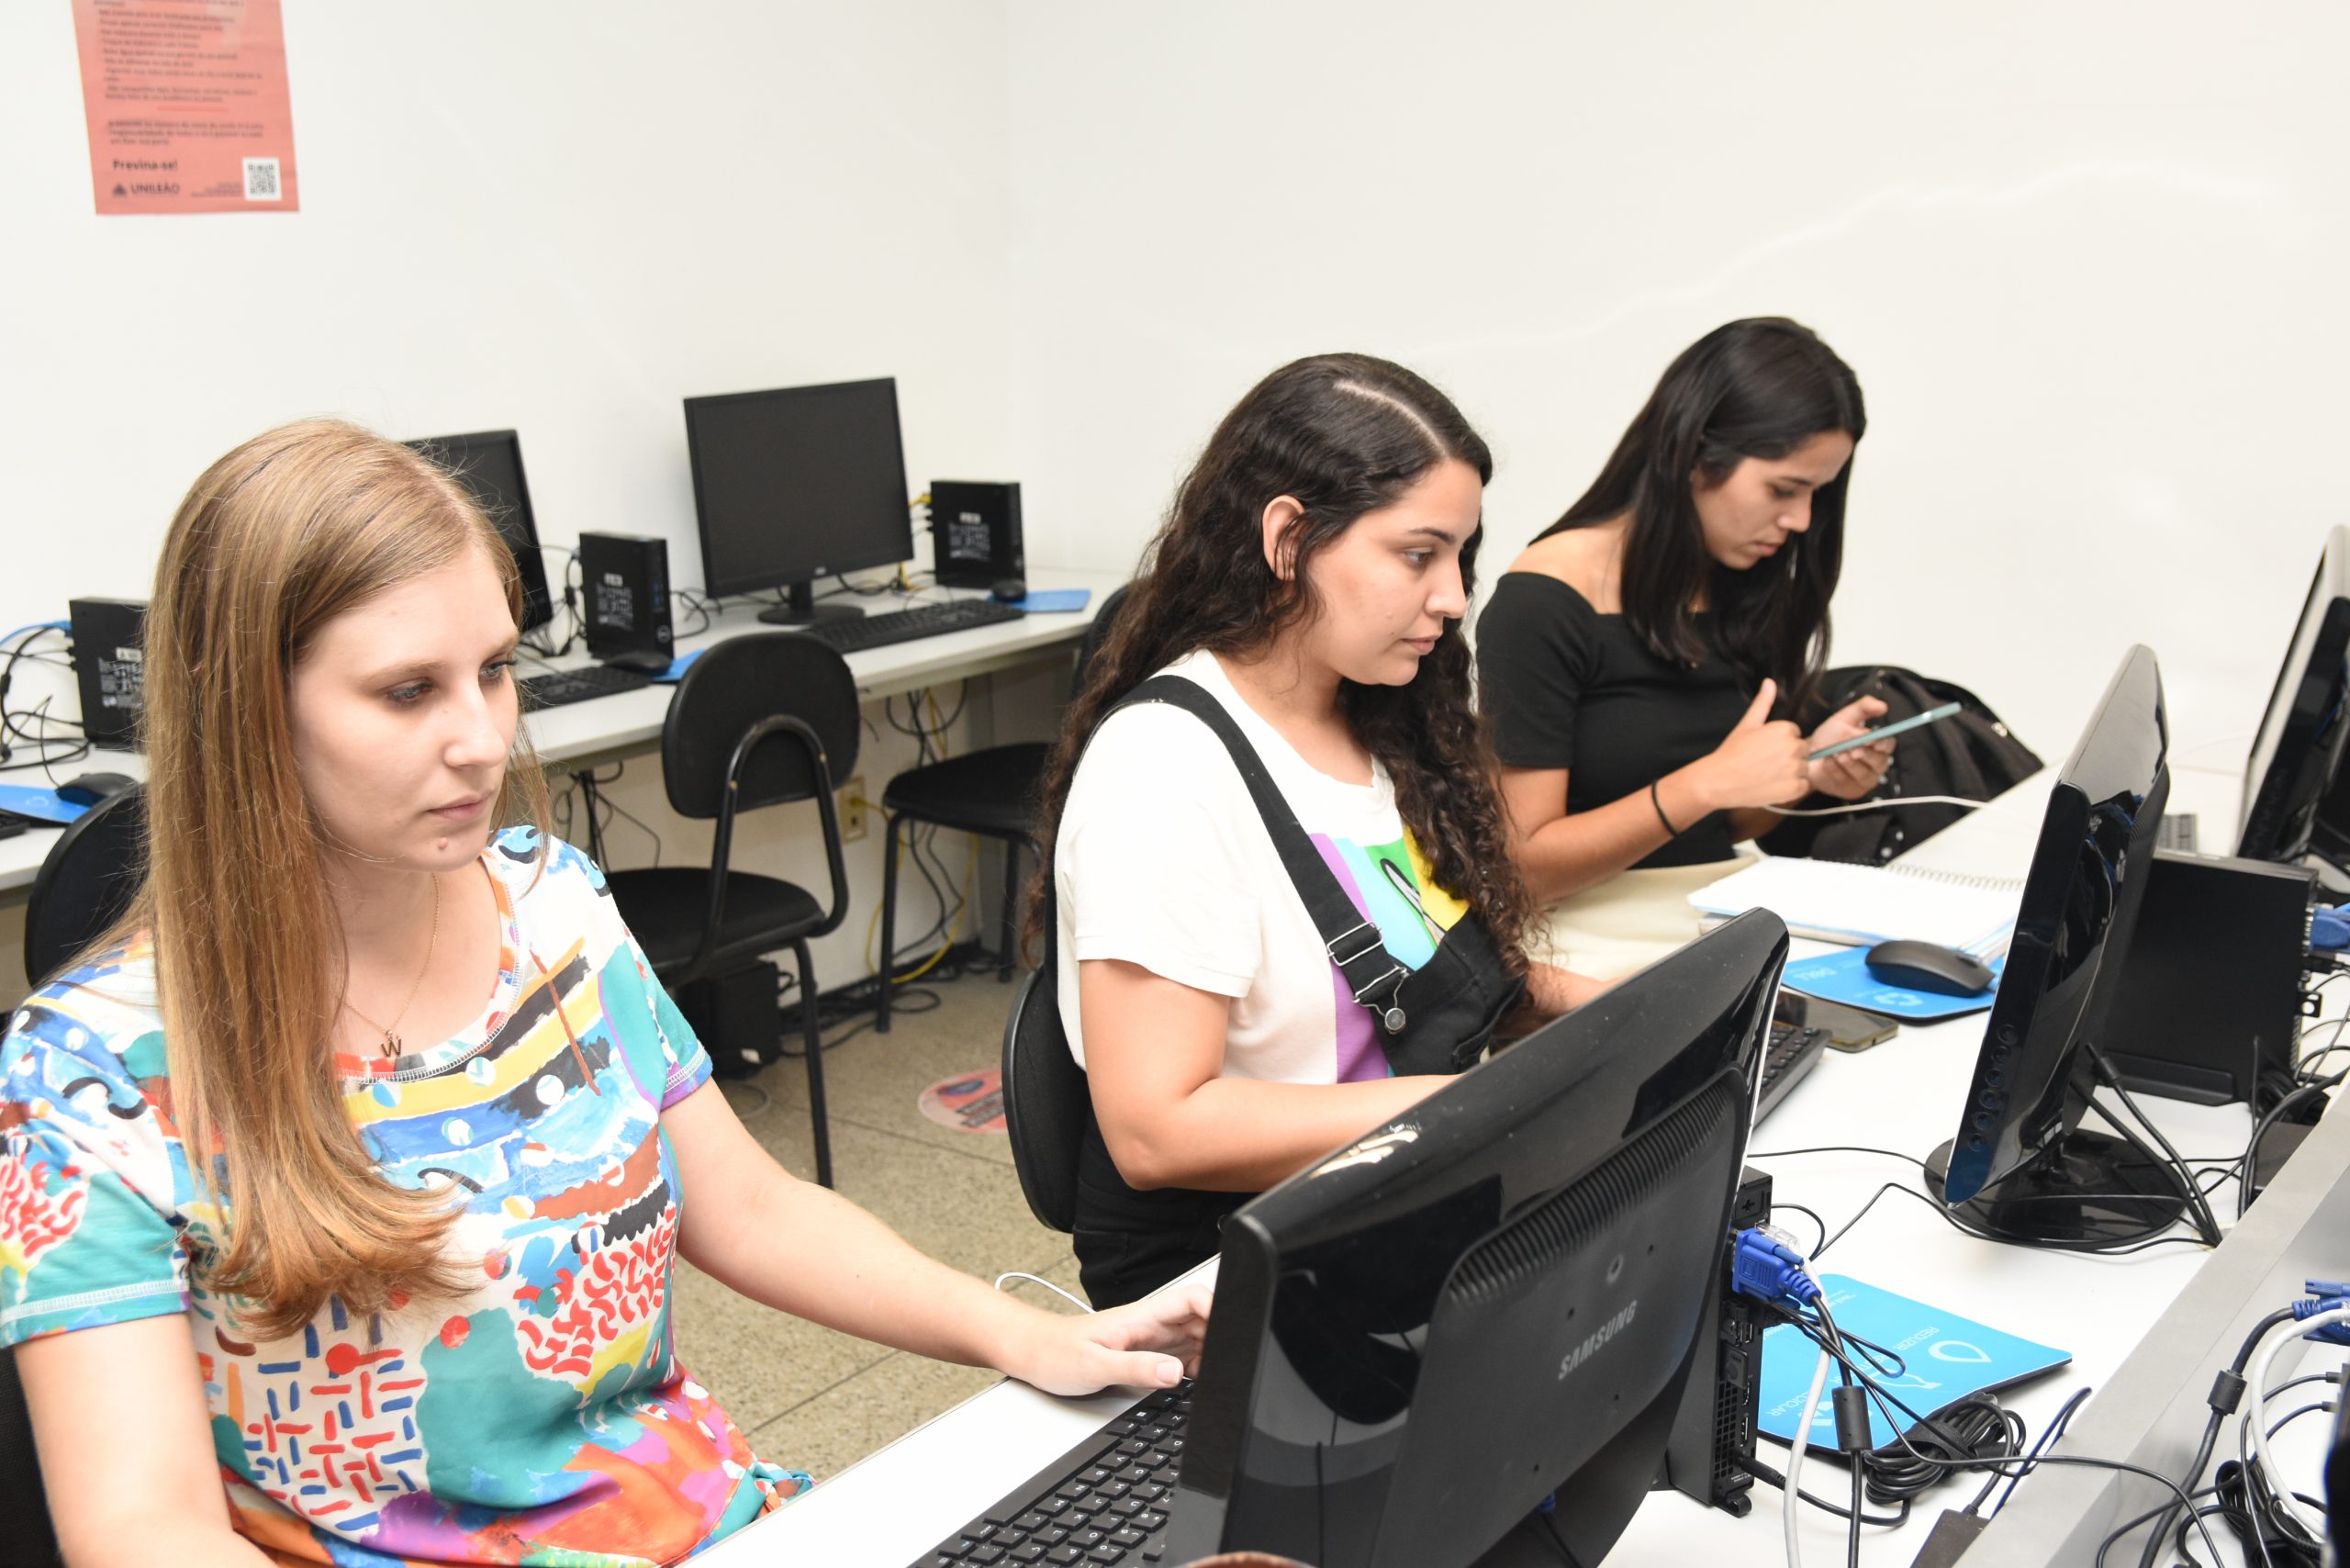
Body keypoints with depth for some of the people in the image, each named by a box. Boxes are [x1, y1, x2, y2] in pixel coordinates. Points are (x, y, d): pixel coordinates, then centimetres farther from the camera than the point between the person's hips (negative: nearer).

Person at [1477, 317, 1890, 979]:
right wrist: (1707, 781, -21)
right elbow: (1523, 863, -13)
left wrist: (1811, 771, -2)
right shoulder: (1543, 605, -11)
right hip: (1599, 946, -7)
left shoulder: (1743, 590, 9)